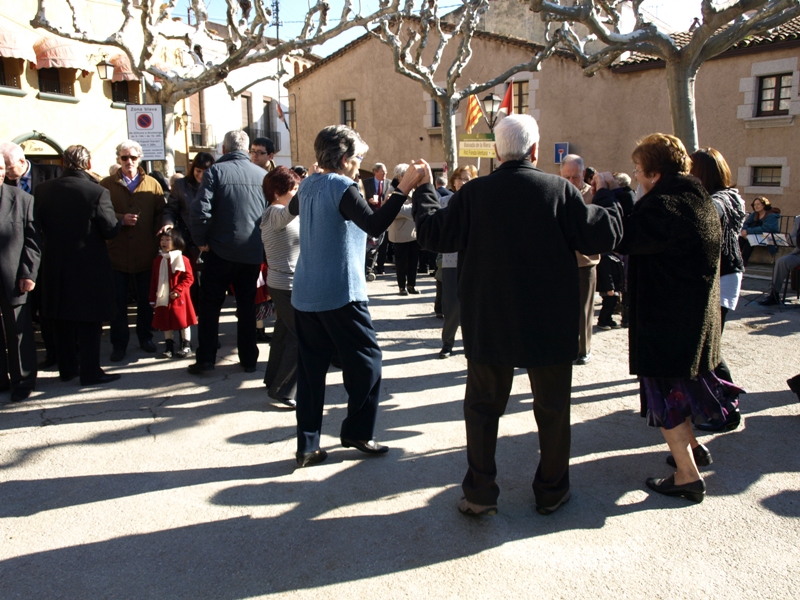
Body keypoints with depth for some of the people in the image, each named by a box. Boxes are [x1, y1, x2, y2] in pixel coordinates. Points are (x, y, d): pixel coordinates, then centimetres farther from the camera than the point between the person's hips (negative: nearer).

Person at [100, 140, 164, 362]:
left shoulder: (152, 185, 5)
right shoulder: (107, 185, 3)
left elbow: (160, 215, 2)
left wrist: (158, 243, -7)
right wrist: (120, 219, -17)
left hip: (145, 254, 1)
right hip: (116, 254, 0)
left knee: (145, 300, 12)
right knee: (118, 302, 6)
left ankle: (145, 337, 27)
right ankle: (119, 344, 16)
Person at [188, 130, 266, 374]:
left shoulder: (215, 171, -8)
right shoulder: (262, 175, 2)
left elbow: (199, 210, -16)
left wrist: (201, 240, -3)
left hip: (221, 250, -3)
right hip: (253, 252, 3)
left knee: (210, 305, 10)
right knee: (247, 305, 13)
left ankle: (205, 359, 11)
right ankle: (249, 359, 17)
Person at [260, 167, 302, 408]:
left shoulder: (275, 214, 15)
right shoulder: (276, 213, -19)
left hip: (284, 284, 11)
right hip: (289, 285, -11)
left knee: (284, 333, 19)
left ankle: (274, 379, 32)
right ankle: (283, 390, -2)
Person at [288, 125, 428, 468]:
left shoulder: (308, 185, 10)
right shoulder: (342, 188, -13)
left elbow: (293, 208, 33)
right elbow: (374, 226, -27)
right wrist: (404, 188, -27)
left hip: (305, 295, 8)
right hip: (340, 295, -8)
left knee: (311, 368, 9)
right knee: (366, 361, 8)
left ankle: (307, 445, 12)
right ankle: (358, 431, 15)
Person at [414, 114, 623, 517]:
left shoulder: (473, 193, -7)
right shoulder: (559, 190, -10)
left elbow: (434, 234, 1)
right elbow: (600, 236, -8)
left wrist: (422, 194, 17)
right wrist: (615, 205, 12)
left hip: (488, 324, 1)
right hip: (549, 325, 0)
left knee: (482, 406, 15)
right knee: (552, 408, 16)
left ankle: (479, 494, 19)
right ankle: (551, 491, 28)